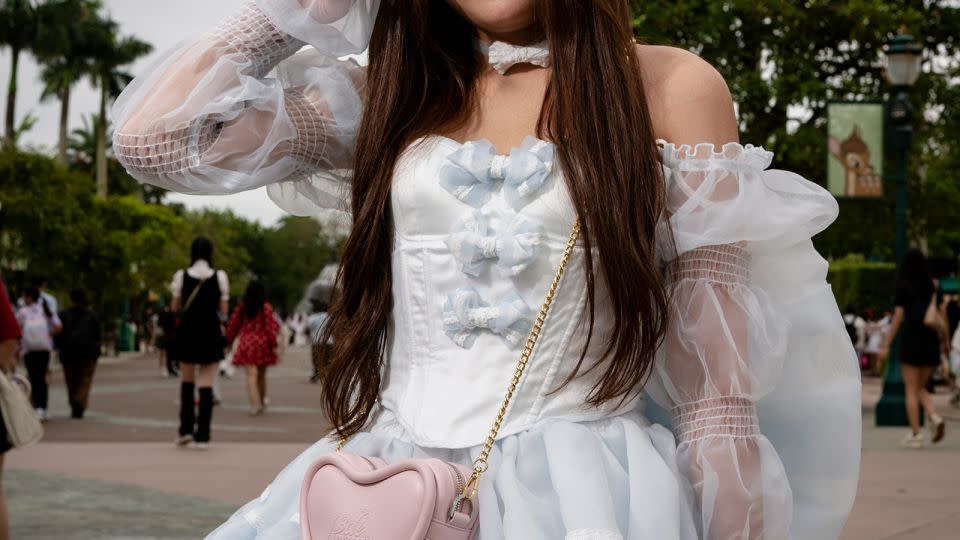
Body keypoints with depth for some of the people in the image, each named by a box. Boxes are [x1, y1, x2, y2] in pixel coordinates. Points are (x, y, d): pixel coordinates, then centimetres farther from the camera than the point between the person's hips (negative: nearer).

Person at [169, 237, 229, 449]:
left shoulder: (182, 276, -4)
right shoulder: (220, 277, -4)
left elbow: (175, 307, 3)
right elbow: (223, 309, 0)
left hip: (187, 331, 1)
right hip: (210, 332, -1)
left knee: (187, 381, 17)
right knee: (206, 384, 0)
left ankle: (186, 430, 13)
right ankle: (202, 436, -3)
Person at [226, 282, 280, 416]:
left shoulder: (241, 307, 3)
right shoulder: (266, 307, -4)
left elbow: (233, 325, 9)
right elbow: (271, 326, -8)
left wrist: (229, 341, 20)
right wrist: (273, 344, -5)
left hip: (246, 343, 0)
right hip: (262, 343, 0)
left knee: (251, 374, -7)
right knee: (261, 374, 16)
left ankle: (255, 404, -25)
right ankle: (262, 403, 30)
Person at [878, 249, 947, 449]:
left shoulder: (904, 288, -4)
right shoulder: (933, 286, 6)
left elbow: (898, 318, -8)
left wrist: (886, 345, -5)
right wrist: (945, 341, 15)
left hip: (911, 339, -4)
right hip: (931, 342, 4)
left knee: (911, 390, 2)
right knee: (920, 388, 15)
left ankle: (915, 434, -2)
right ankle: (935, 419, -10)